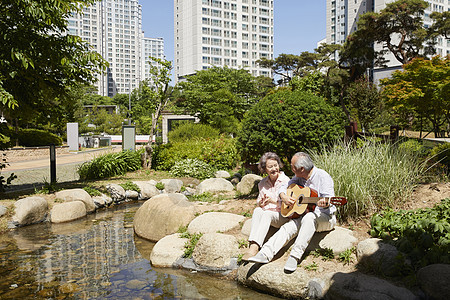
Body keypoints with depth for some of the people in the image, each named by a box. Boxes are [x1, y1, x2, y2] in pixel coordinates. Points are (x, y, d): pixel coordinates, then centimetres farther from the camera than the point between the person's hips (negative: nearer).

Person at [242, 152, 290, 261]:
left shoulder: (286, 181, -4)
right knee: (257, 210, -30)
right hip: (266, 214, 4)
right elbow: (259, 201, 17)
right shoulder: (262, 183, 10)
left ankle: (255, 247, -46)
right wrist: (260, 203, -7)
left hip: (283, 215, -4)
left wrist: (274, 201, -20)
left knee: (267, 214, -35)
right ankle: (252, 243, -43)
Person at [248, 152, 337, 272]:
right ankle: (265, 254, -31)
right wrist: (284, 197, -8)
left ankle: (295, 256, -39)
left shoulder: (322, 176, -13)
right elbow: (284, 187, 15)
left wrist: (324, 203, -44)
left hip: (325, 217, -6)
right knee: (288, 227, -21)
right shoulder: (299, 177, 7)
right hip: (303, 215, 6)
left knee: (309, 218, -38)